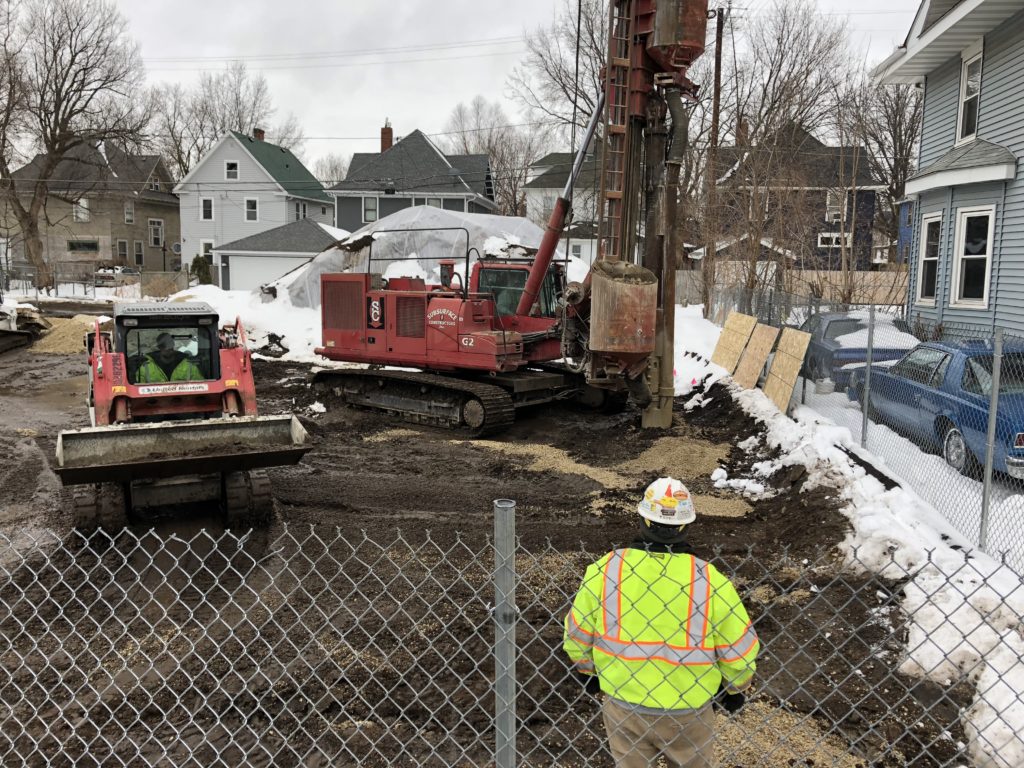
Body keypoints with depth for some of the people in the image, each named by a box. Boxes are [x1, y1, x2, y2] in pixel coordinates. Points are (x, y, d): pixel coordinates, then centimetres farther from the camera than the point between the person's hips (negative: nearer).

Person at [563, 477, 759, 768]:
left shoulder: (604, 569, -18)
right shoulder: (709, 580, -21)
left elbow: (576, 636, -6)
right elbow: (739, 651, -11)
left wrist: (591, 672, 14)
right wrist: (734, 688, 10)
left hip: (622, 706, 1)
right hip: (688, 711, -1)